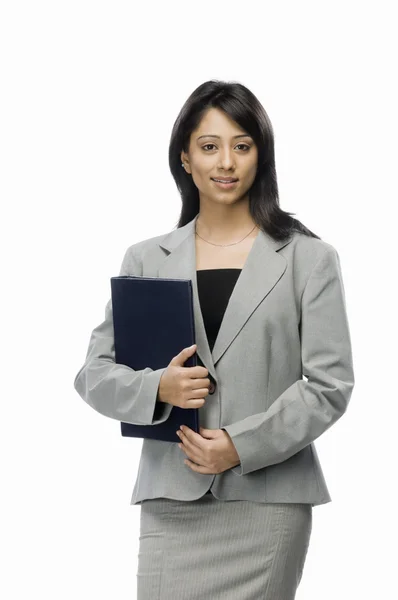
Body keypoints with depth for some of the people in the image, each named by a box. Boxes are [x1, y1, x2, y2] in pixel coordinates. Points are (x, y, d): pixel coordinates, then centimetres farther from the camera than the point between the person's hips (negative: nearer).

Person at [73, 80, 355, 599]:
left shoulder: (309, 259, 4)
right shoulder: (147, 260, 11)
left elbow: (330, 383, -2)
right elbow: (94, 373, 10)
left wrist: (243, 445, -12)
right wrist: (157, 388, -11)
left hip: (267, 502, -1)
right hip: (172, 502, 2)